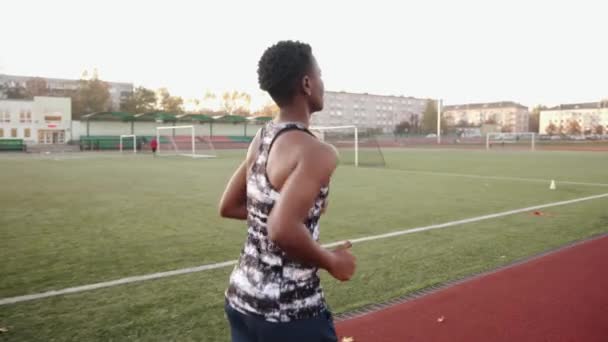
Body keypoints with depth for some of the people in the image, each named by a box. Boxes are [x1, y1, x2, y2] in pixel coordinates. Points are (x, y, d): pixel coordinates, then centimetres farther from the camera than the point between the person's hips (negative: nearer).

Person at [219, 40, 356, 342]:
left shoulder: (261, 139, 3)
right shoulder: (317, 152, -21)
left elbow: (229, 207, 12)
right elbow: (284, 231, -32)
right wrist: (331, 262, -16)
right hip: (289, 311, -7)